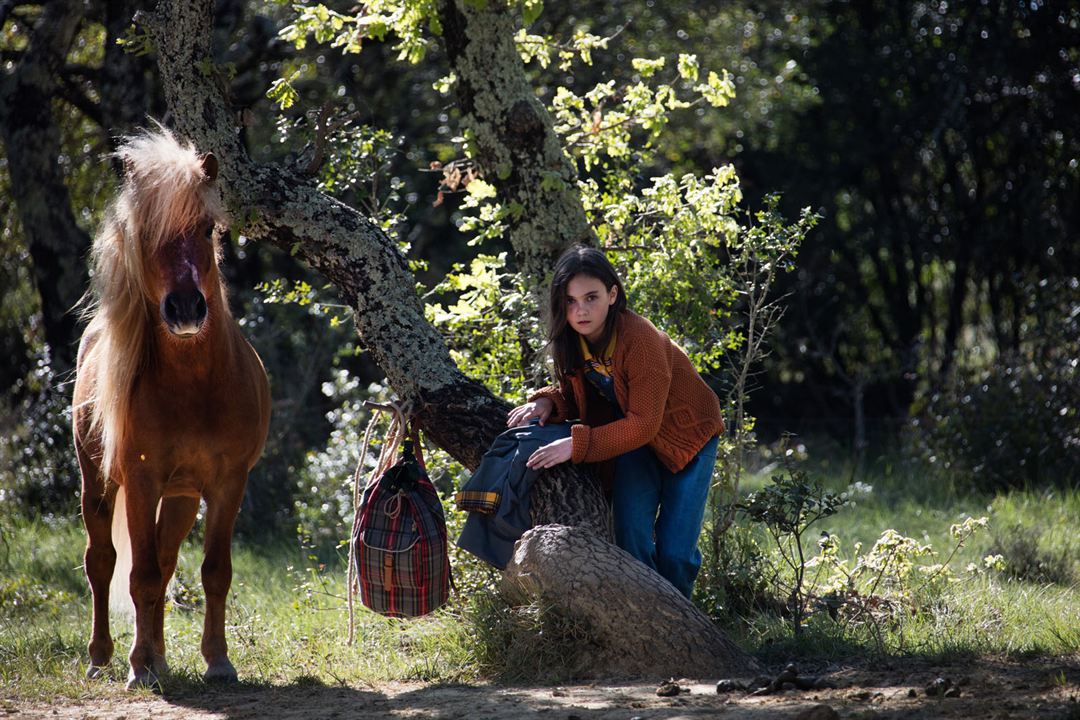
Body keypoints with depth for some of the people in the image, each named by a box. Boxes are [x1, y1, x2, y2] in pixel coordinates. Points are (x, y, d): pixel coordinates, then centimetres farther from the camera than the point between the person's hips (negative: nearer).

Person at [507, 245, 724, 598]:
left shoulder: (640, 339, -34)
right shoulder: (569, 340, -14)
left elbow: (643, 425, -34)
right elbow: (574, 393, 3)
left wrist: (576, 444, -40)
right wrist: (547, 402, -20)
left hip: (687, 434, -5)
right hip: (633, 436, 5)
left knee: (674, 552, -7)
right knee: (631, 540, -10)